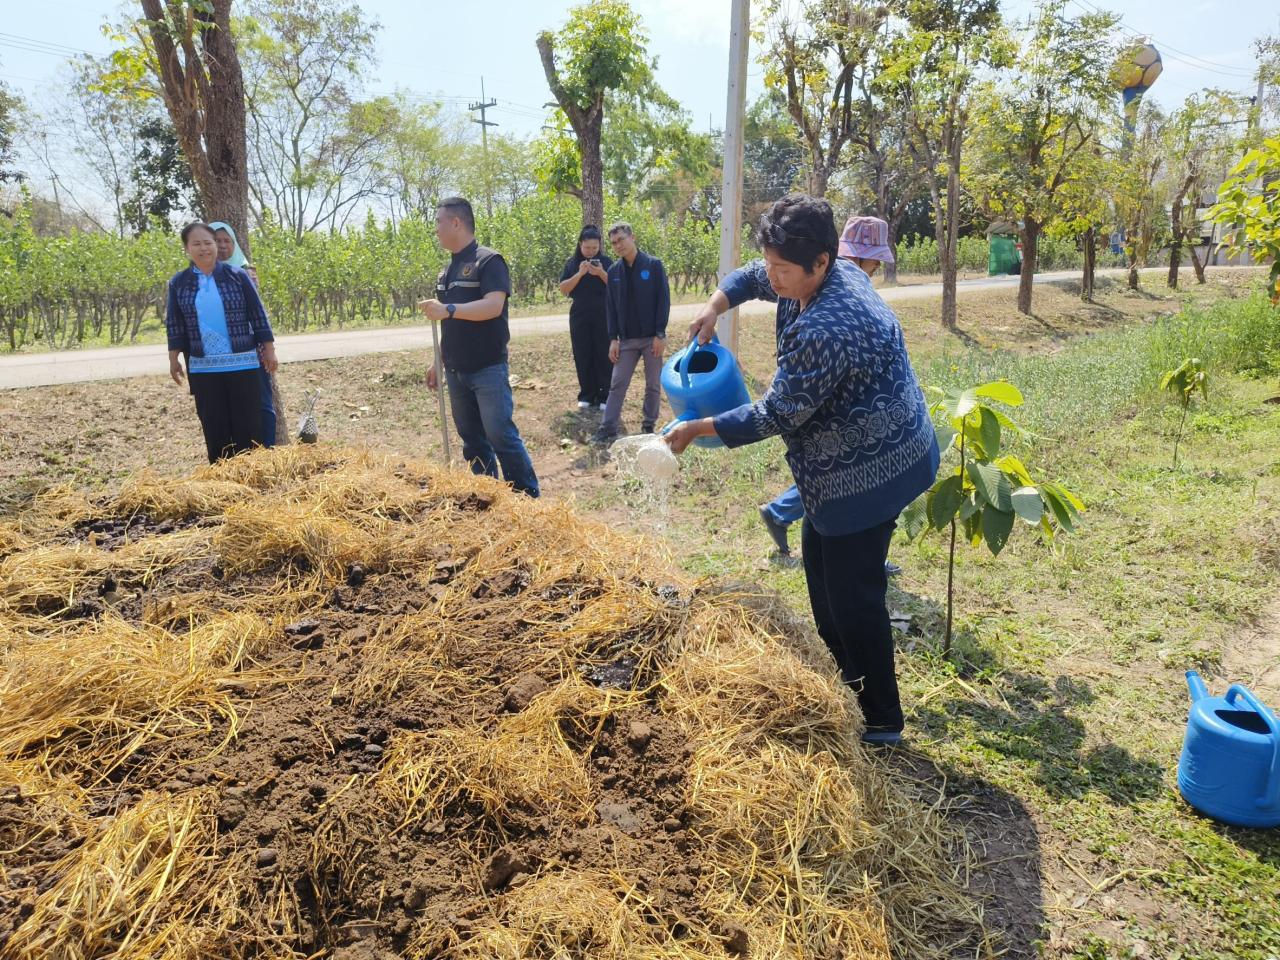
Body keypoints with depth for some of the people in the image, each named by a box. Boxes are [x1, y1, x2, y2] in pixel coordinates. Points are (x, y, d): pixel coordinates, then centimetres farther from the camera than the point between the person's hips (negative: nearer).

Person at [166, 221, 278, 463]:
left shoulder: (237, 275, 0)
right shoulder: (178, 282, 5)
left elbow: (257, 315, 2)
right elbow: (175, 325, 9)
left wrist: (269, 350, 0)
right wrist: (174, 359, 5)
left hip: (242, 363, -2)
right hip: (203, 368, 2)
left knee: (248, 426, 1)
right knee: (214, 429, 6)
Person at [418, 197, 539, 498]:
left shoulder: (488, 261, -9)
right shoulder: (448, 270, 16)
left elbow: (493, 306, -24)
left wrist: (448, 309, -33)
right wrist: (438, 362, 17)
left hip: (488, 369, -8)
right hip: (456, 371, 8)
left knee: (501, 435, -8)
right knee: (472, 439, 10)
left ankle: (528, 497, 2)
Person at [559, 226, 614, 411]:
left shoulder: (606, 262, 3)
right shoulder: (571, 263, 6)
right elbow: (563, 289, -2)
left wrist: (601, 274, -17)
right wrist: (580, 273, -15)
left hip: (603, 316, -1)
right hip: (579, 316, 1)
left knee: (604, 356, -3)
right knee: (582, 357, 3)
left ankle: (604, 397, 1)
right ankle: (587, 396, 11)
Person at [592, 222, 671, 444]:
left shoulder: (654, 265, -5)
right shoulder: (613, 272, 5)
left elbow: (663, 300, -7)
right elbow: (610, 307, 7)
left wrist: (660, 334, -12)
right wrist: (613, 338, -1)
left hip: (652, 338, -3)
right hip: (626, 340, 3)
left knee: (653, 385, 6)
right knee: (617, 385, 0)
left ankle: (648, 426, 18)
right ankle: (608, 429, 3)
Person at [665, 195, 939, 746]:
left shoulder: (824, 332, -32)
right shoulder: (836, 275, 0)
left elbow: (775, 416, -23)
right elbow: (754, 278, 18)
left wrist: (698, 429, -13)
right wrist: (715, 307, 0)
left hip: (868, 470, -11)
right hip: (850, 459, 11)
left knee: (853, 593, -3)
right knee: (819, 561, 22)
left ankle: (881, 721, 14)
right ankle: (840, 677, 40)